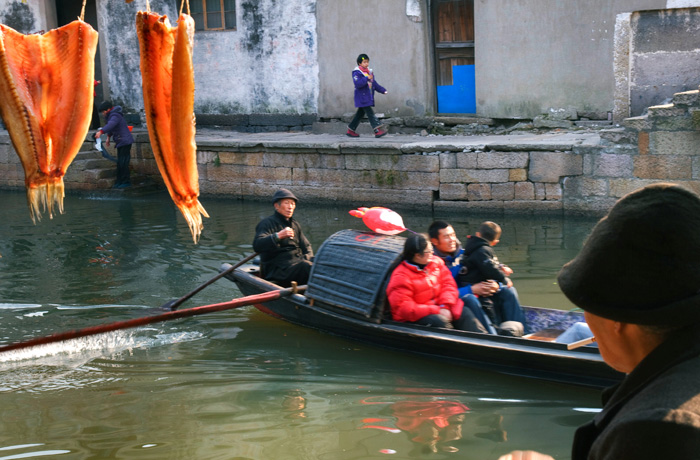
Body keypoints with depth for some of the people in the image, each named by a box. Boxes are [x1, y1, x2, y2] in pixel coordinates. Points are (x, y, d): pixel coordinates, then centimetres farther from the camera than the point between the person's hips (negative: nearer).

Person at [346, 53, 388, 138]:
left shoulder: (369, 71, 15)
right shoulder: (356, 72, -10)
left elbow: (374, 83, 21)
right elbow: (358, 84, -23)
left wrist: (383, 90, 12)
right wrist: (367, 79, -30)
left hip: (368, 97, 9)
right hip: (362, 98, -9)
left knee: (360, 113, 13)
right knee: (370, 113, -14)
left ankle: (351, 130, 22)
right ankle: (377, 130, -19)